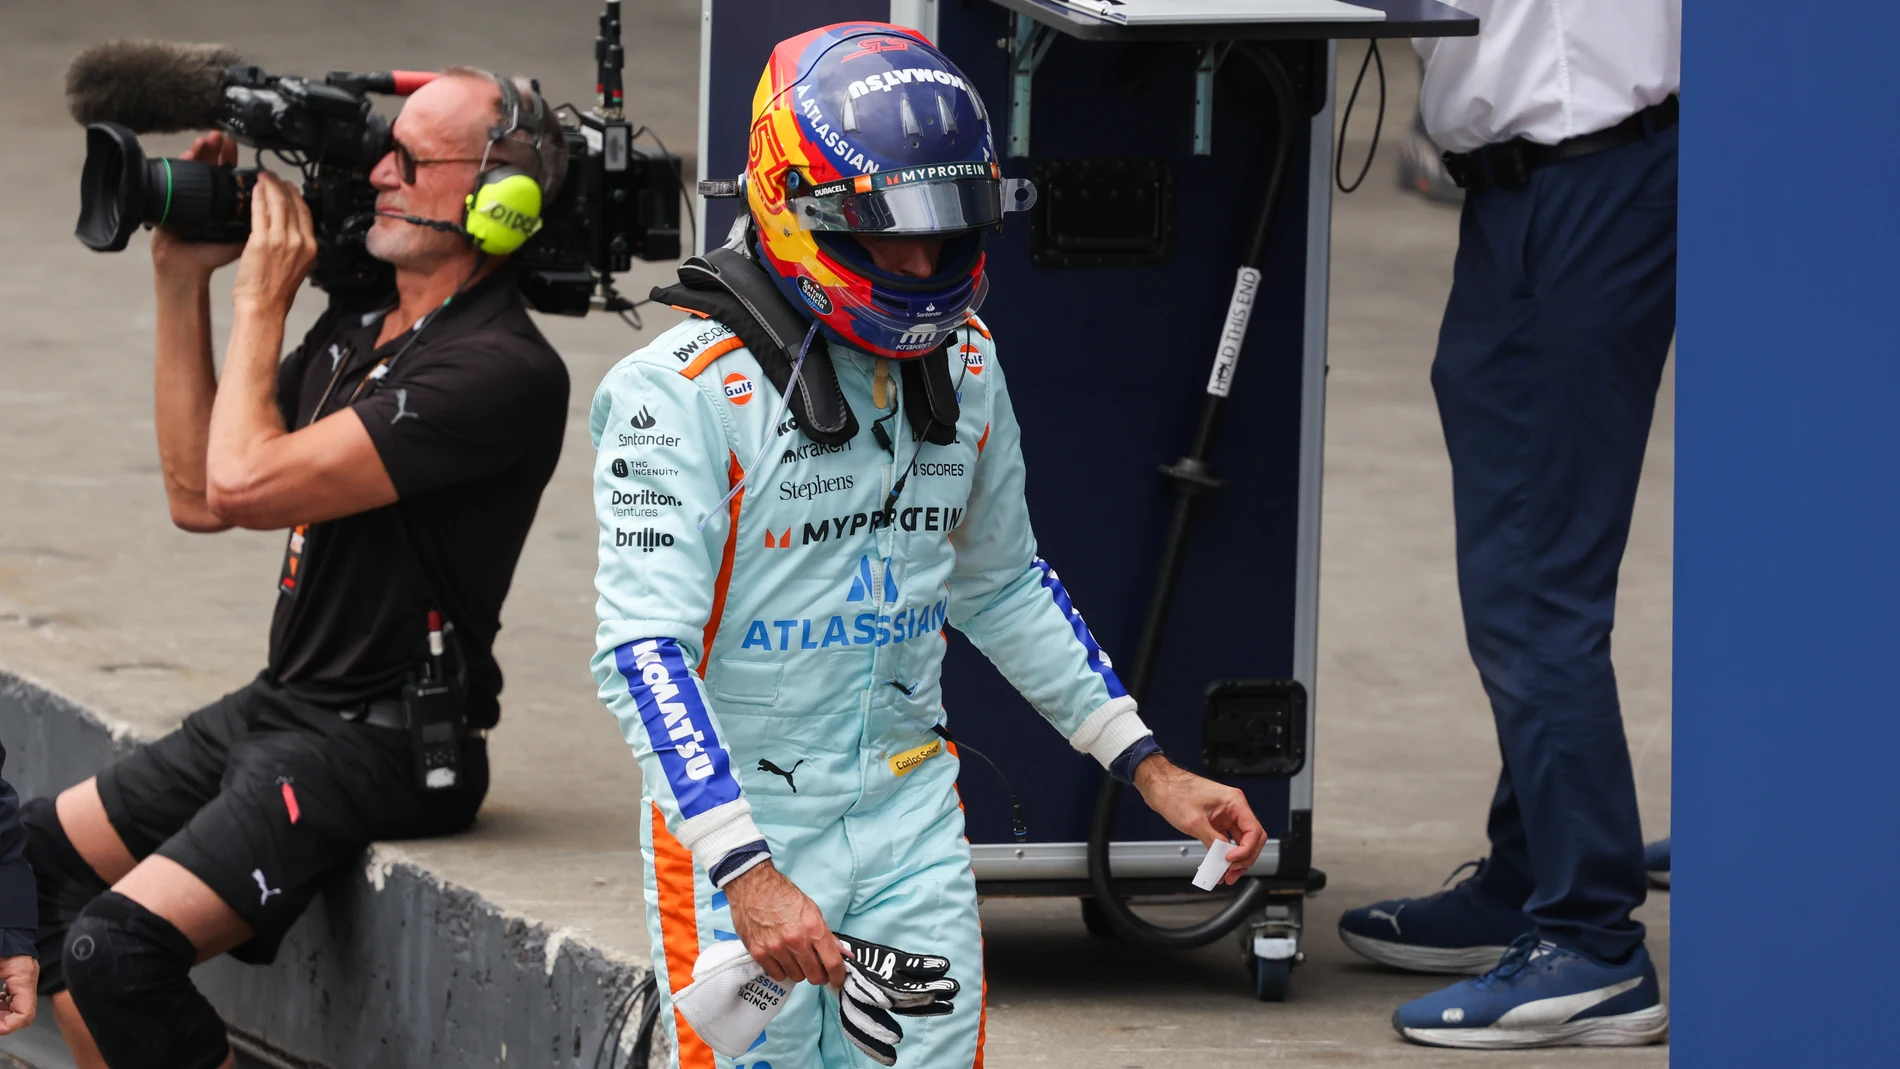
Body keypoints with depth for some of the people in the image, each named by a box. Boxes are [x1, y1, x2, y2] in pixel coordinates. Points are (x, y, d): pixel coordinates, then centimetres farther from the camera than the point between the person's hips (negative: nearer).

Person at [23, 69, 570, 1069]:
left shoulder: (501, 372, -20)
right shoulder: (357, 326, 10)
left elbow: (248, 483, -24)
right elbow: (198, 494, 13)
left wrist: (260, 297, -11)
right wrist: (182, 282, 9)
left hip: (379, 746, -10)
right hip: (281, 708, 10)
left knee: (117, 953, -24)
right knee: (39, 857, 12)